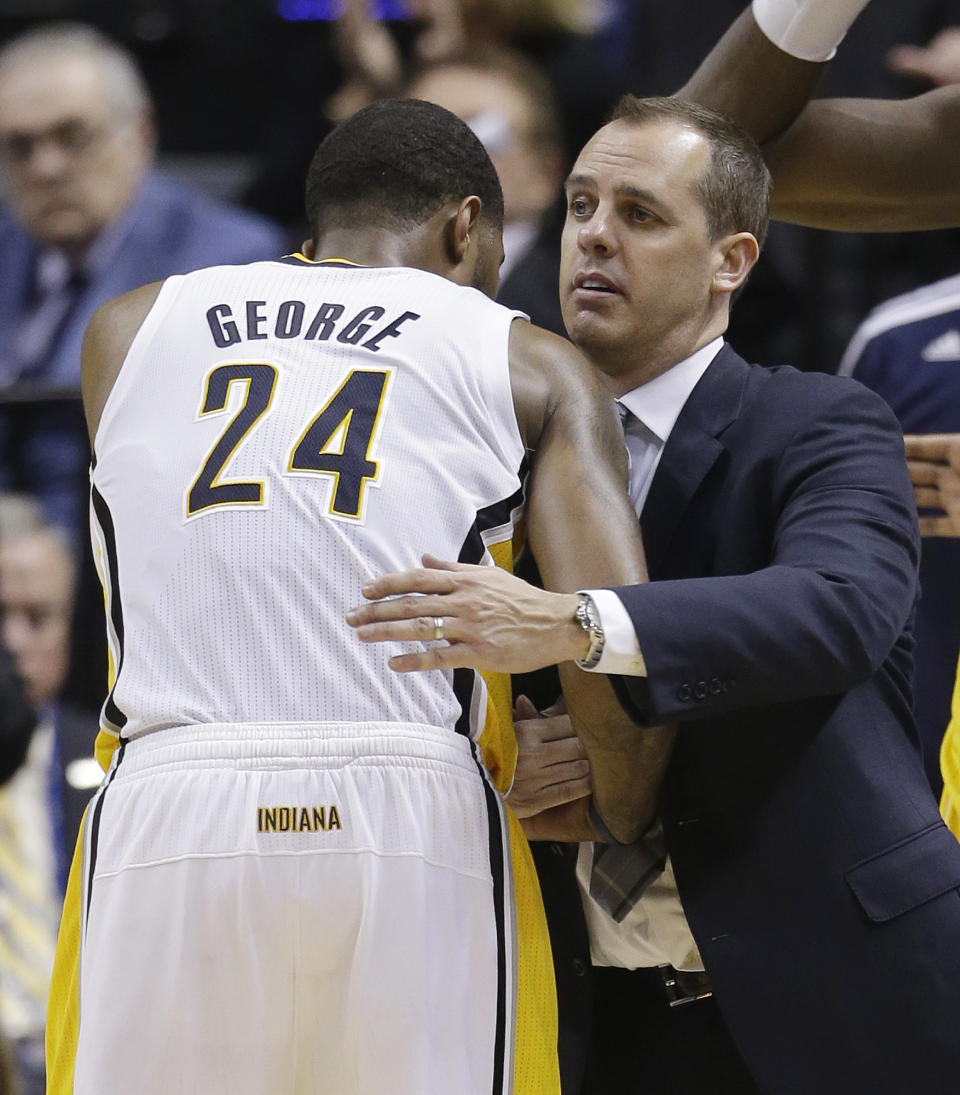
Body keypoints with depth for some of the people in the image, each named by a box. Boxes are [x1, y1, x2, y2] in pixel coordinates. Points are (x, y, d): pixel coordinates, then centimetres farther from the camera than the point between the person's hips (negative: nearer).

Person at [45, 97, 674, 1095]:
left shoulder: (127, 331, 20)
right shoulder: (531, 368, 12)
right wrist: (619, 823, 16)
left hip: (161, 823, 1)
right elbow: (622, 650, -1)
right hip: (418, 826, -1)